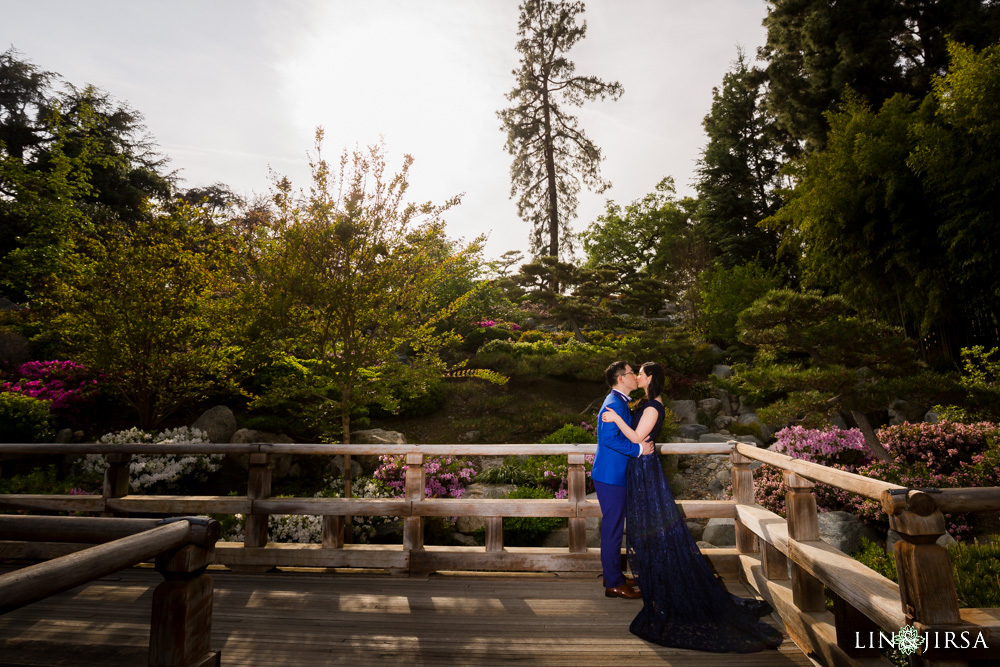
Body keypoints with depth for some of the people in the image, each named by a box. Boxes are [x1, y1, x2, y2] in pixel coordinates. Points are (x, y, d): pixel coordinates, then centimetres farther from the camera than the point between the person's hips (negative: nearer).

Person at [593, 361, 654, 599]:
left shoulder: (619, 402, 15)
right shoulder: (614, 403, -19)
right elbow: (609, 437, -29)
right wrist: (639, 449, -24)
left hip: (613, 475, 11)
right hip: (611, 475, -11)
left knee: (613, 527, 18)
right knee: (613, 528, 0)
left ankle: (613, 575, 31)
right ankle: (614, 584, 11)